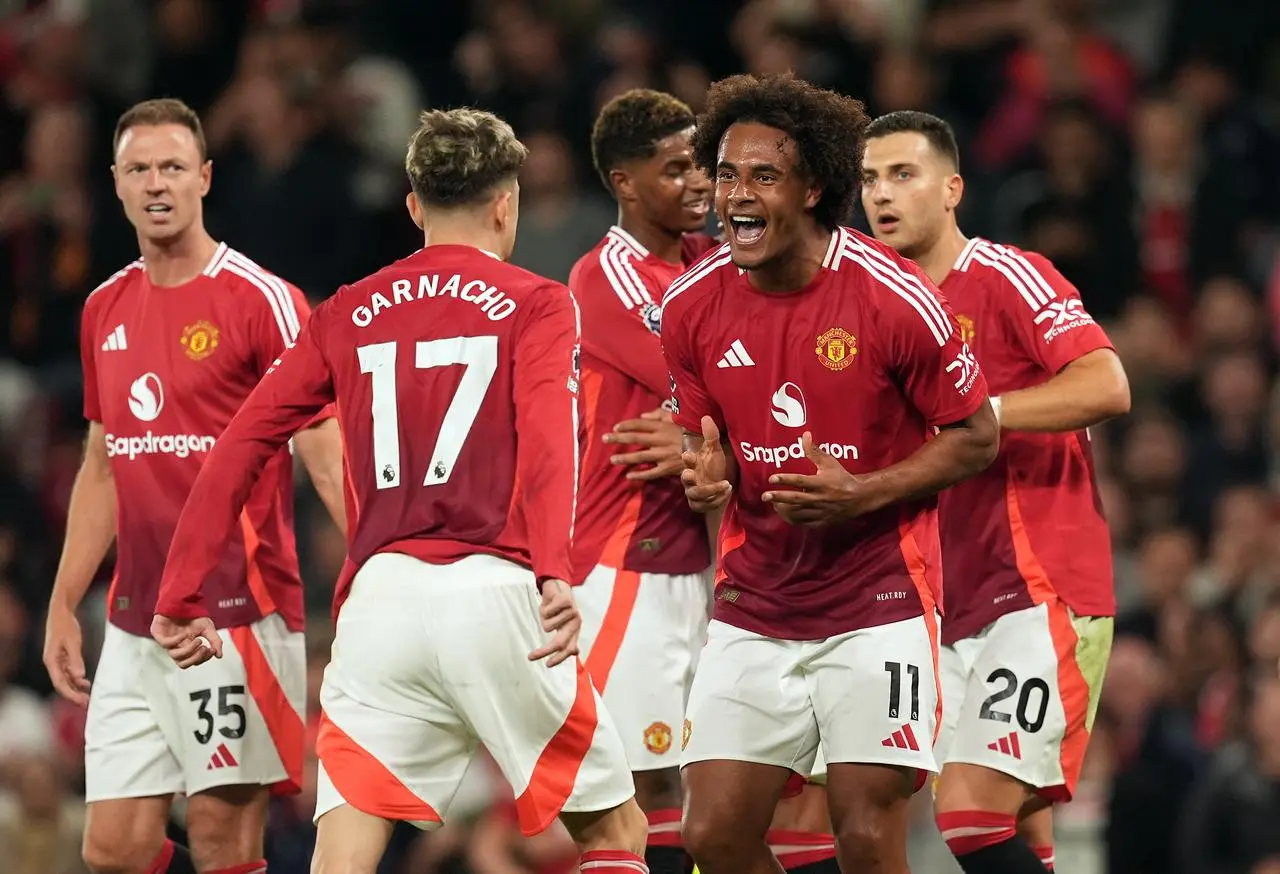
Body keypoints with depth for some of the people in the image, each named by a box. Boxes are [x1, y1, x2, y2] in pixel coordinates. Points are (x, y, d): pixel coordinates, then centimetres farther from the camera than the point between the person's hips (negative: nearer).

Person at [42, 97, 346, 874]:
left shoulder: (262, 300, -7)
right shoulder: (106, 311, 13)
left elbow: (327, 456, -11)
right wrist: (64, 605, 18)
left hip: (237, 618, -6)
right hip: (136, 626, 6)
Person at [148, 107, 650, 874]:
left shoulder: (347, 315, 17)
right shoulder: (535, 304, 6)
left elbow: (241, 447, 12)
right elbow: (547, 433, -13)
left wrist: (183, 599, 15)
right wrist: (553, 572, -26)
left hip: (381, 600, 3)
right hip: (494, 592, -3)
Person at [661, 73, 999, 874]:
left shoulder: (894, 298, -14)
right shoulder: (693, 306, -2)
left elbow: (976, 439, -5)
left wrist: (860, 494, -19)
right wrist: (708, 477, -12)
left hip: (878, 604, -4)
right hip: (753, 610, 4)